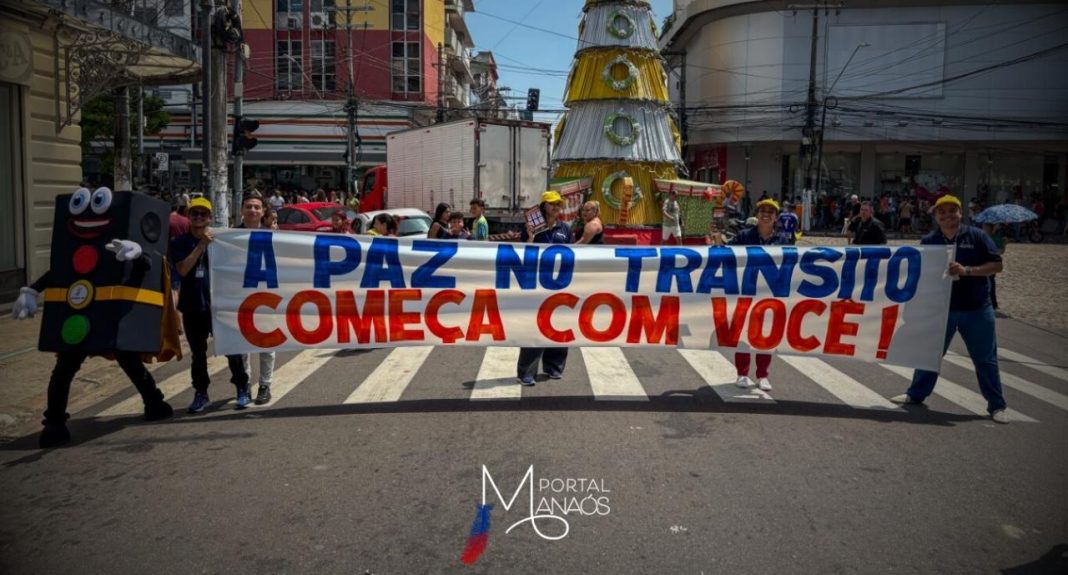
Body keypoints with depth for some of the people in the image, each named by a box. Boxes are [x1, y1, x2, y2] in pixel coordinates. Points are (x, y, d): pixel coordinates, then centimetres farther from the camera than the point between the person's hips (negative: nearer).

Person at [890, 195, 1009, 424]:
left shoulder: (976, 236, -4)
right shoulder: (929, 241, 1)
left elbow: (996, 265, -6)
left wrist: (967, 271, -19)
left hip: (977, 310, -1)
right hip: (941, 308, 2)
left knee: (985, 358, 6)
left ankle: (996, 406, 16)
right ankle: (916, 393, 24)